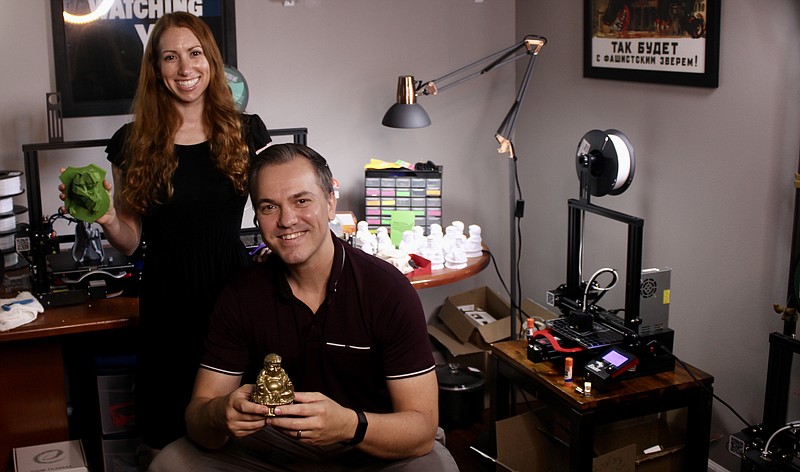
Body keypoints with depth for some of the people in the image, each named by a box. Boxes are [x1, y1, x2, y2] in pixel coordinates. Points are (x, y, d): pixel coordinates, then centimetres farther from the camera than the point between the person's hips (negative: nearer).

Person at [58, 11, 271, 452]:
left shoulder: (245, 132, 2)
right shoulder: (132, 142, 0)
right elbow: (129, 242, 5)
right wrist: (106, 219, -15)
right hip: (167, 300, 0)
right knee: (174, 439, 10)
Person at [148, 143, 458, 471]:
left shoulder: (389, 290, -18)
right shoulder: (241, 295, -8)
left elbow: (422, 428, -19)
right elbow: (197, 415, -7)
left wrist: (349, 425, -39)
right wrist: (220, 415, -32)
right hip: (273, 445, 2)